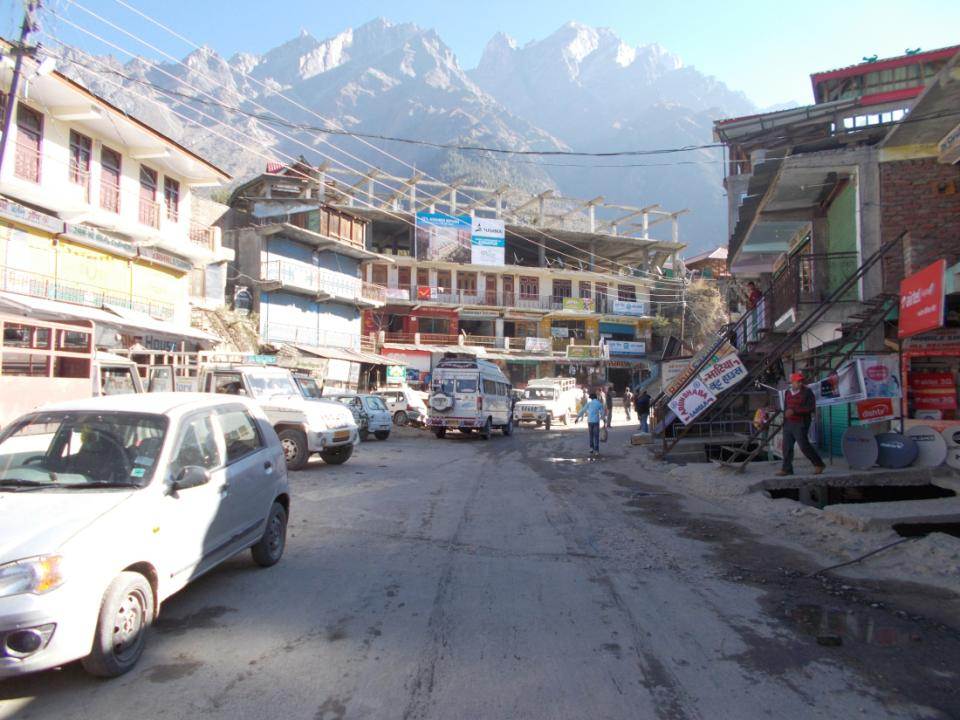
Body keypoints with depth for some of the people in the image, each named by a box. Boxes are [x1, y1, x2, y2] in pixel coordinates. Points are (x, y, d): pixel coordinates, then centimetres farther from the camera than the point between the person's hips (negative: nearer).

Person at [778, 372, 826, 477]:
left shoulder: (807, 392, -8)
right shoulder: (787, 393, 11)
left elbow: (811, 408, -17)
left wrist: (794, 411, -23)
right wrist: (784, 422, 24)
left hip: (801, 424, -6)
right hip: (788, 424, 6)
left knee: (804, 446, -8)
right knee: (787, 446, 4)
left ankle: (818, 464, 10)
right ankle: (787, 469, 9)